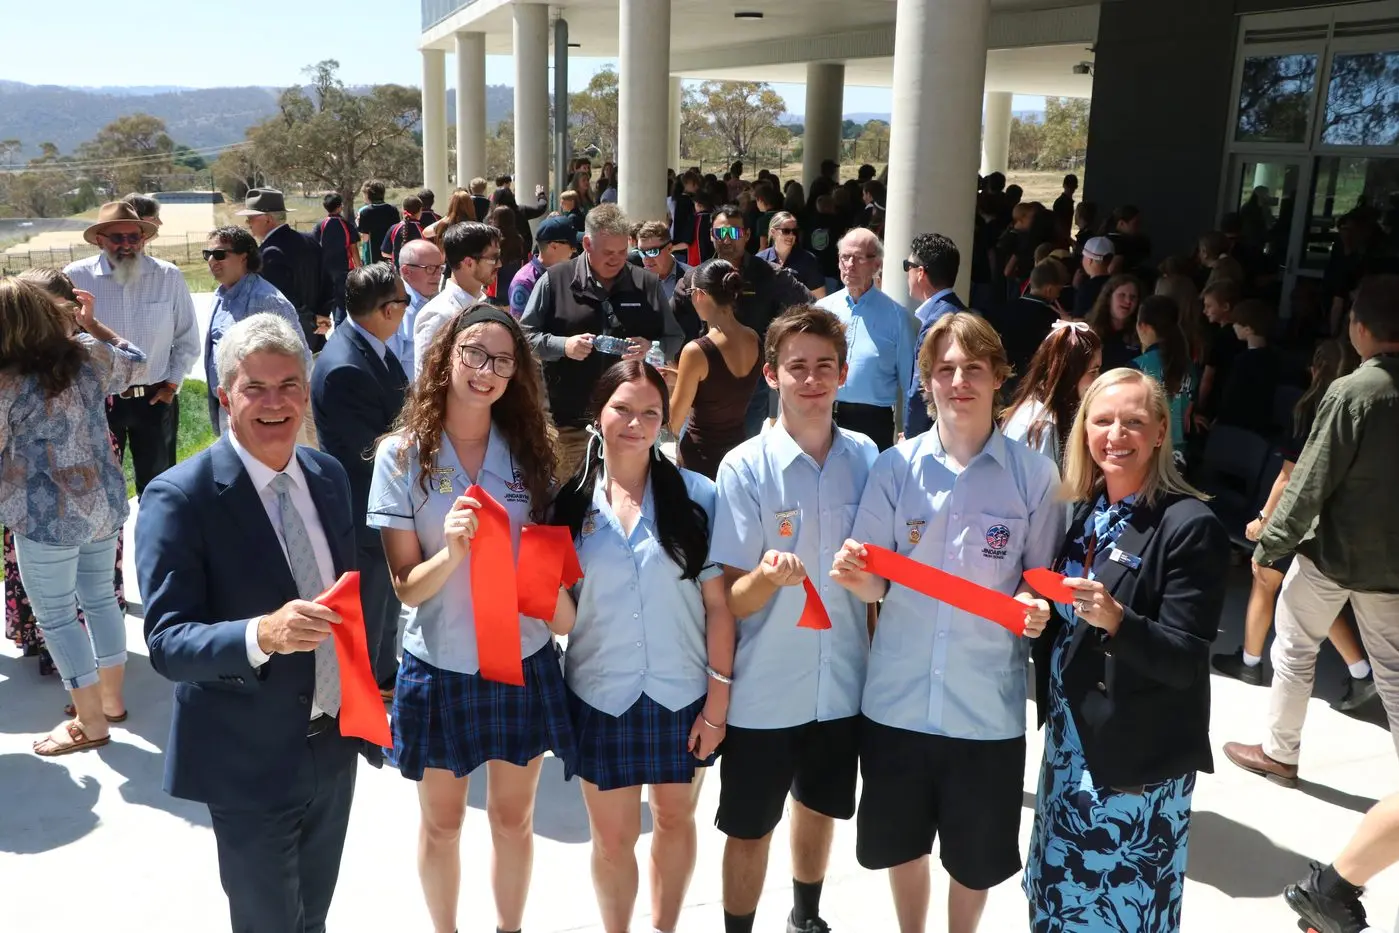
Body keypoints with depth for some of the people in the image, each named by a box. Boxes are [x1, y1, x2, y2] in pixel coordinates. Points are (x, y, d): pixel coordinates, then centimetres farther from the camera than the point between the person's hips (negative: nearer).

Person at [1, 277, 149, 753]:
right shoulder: (90, 354, -4)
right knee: (100, 598, 20)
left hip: (47, 518, -6)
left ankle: (90, 722, 15)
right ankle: (111, 698, 33)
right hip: (105, 503, 6)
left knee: (56, 617, 7)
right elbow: (136, 364, 17)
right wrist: (91, 323, 19)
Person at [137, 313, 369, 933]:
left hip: (334, 744, 6)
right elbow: (166, 643, -23)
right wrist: (262, 635, -41)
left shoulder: (328, 475, 1)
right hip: (249, 762, -5)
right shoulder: (179, 498, -19)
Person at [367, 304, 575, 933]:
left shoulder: (528, 448, -3)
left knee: (513, 818, 18)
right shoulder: (402, 454, -10)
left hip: (522, 662, 2)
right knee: (442, 824, 18)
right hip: (439, 668, -2)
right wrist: (451, 551, -30)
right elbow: (406, 587, -12)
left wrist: (576, 624, -7)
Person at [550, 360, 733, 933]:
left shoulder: (697, 495, -7)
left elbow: (717, 603, -6)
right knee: (613, 836, 12)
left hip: (683, 694, 0)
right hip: (601, 696, 1)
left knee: (675, 819, 18)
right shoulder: (570, 501, -2)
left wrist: (718, 699, -6)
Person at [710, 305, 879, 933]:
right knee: (750, 829, 11)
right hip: (764, 691, -4)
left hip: (842, 683, 4)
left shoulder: (866, 458, -4)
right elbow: (731, 600, -15)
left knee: (820, 808, 24)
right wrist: (768, 577, -33)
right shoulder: (744, 468, -13)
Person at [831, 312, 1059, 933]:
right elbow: (875, 585, -2)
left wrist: (1034, 606, -19)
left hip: (987, 706, -1)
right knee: (900, 843, 19)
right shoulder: (895, 467, -4)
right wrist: (856, 578, -24)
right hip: (898, 698, 1)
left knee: (977, 859, 16)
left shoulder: (1035, 475, -5)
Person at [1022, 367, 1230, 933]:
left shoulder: (1189, 526, -16)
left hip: (1140, 758, -6)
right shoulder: (1082, 511, 3)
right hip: (1070, 740, 6)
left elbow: (1186, 660, -18)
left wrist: (1116, 620, -33)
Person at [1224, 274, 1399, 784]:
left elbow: (1309, 483, -18)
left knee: (1294, 649, 12)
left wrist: (1269, 544, -9)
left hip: (1333, 550, -5)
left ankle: (1279, 753, 23)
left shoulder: (1352, 392, -20)